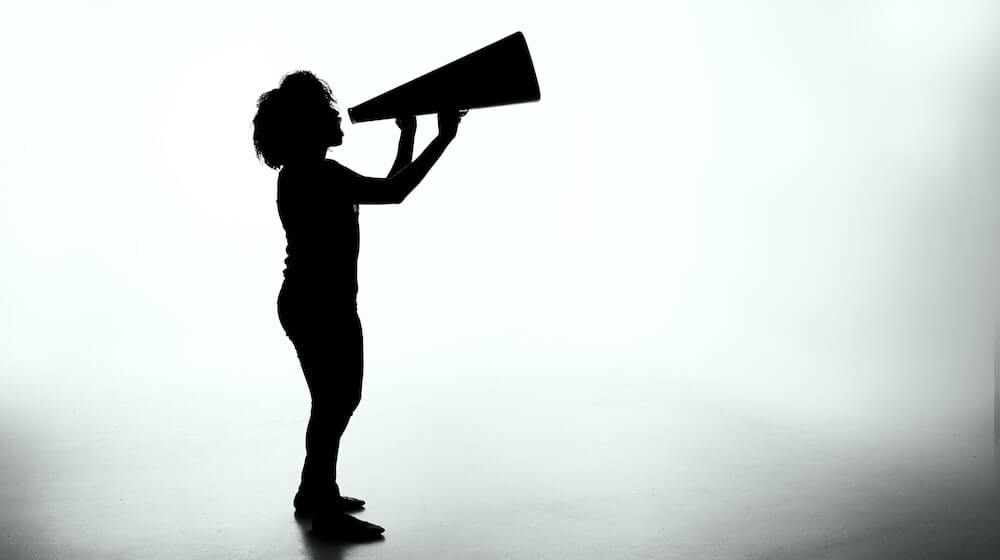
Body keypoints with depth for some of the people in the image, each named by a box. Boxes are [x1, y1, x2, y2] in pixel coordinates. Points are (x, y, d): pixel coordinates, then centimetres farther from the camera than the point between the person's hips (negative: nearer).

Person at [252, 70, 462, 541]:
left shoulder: (316, 173, 13)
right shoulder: (310, 174, -19)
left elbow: (388, 188, 20)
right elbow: (394, 193, -26)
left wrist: (408, 134, 19)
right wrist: (444, 137, -21)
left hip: (327, 305, 11)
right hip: (316, 307, -11)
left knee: (340, 399, 20)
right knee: (332, 404, 0)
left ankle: (314, 492, 34)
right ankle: (325, 512, 14)